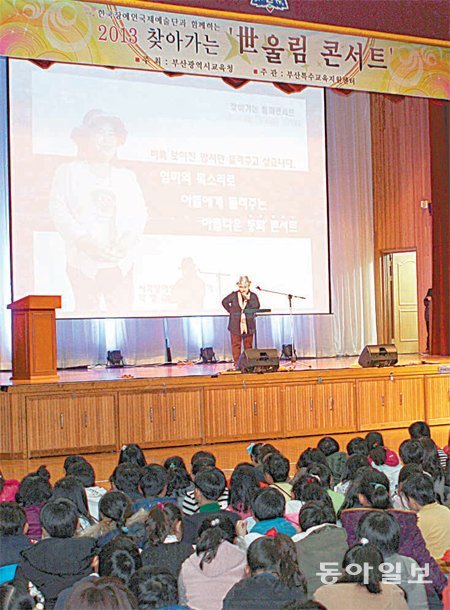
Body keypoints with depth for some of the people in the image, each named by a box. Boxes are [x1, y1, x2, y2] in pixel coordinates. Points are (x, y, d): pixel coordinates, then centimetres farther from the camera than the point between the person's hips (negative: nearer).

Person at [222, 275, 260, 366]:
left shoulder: (253, 296, 1)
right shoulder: (233, 295, -1)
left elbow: (256, 306, -12)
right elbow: (224, 302, 11)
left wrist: (248, 299, -21)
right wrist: (231, 311, 4)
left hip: (248, 326, 1)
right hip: (236, 326, -1)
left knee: (248, 345, 7)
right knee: (236, 345, 1)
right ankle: (237, 363, 7)